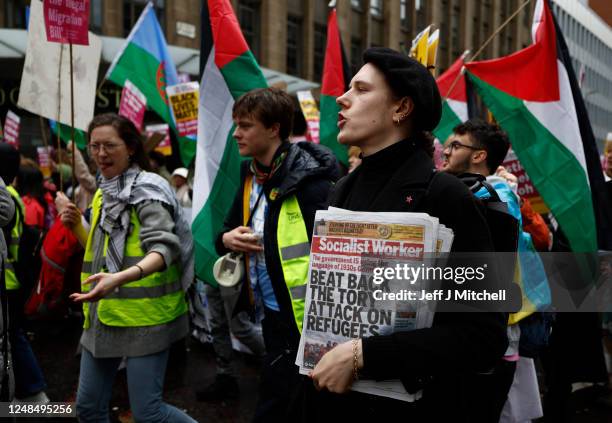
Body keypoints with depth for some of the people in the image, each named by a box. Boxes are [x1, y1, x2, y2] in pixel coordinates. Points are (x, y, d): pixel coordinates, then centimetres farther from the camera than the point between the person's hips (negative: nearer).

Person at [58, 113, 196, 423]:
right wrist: (77, 227, 4)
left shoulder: (147, 189, -10)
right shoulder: (103, 194, 15)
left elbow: (163, 249, -22)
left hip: (144, 314, -8)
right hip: (103, 314, 8)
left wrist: (120, 278, -38)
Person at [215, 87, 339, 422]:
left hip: (303, 318, -8)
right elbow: (227, 232, 18)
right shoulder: (251, 177, 7)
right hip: (272, 312, 8)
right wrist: (227, 239, -6)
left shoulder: (309, 181, -18)